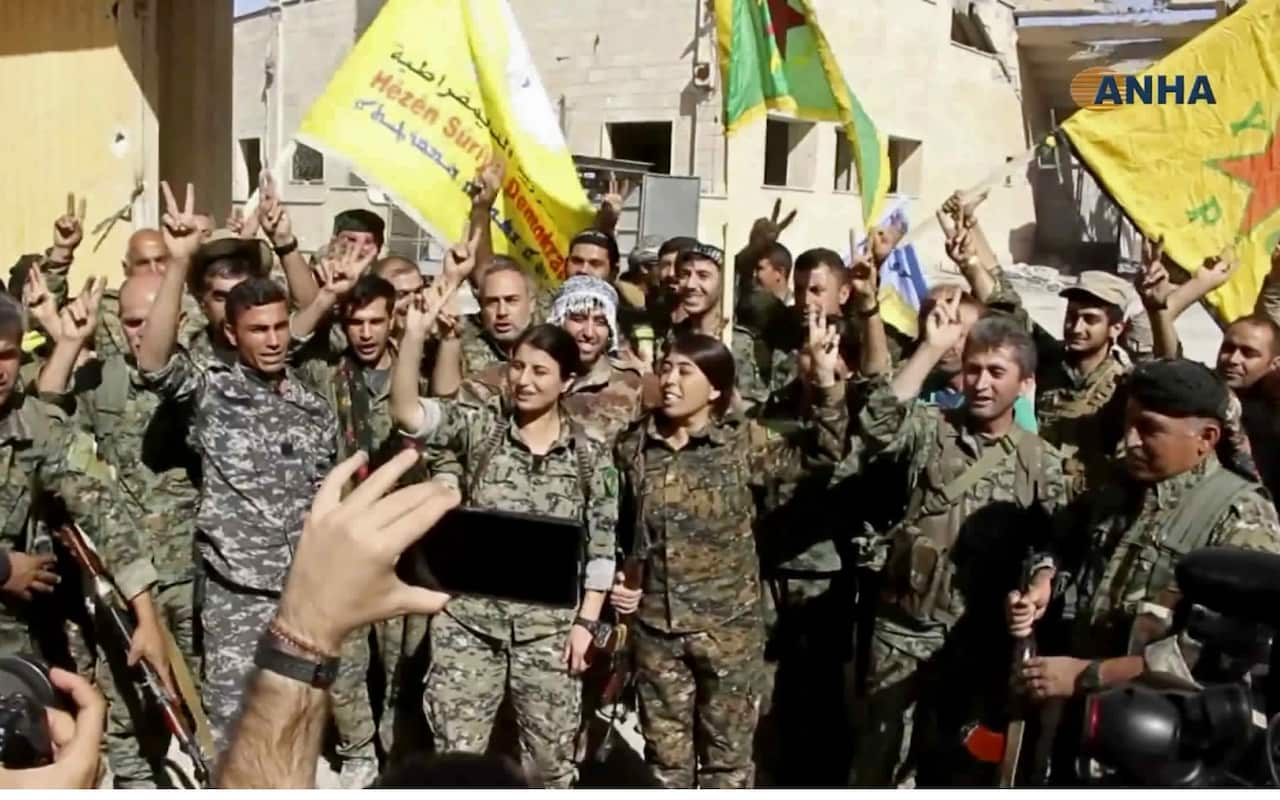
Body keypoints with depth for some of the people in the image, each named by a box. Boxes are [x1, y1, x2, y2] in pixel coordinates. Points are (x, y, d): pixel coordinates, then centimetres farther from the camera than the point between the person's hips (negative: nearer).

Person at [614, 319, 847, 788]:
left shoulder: (742, 443, -8)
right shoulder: (633, 446, -1)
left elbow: (822, 452, -13)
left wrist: (826, 382, -24)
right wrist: (614, 580, -1)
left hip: (728, 625, -2)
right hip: (656, 626, 2)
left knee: (727, 754, 11)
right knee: (666, 754, 15)